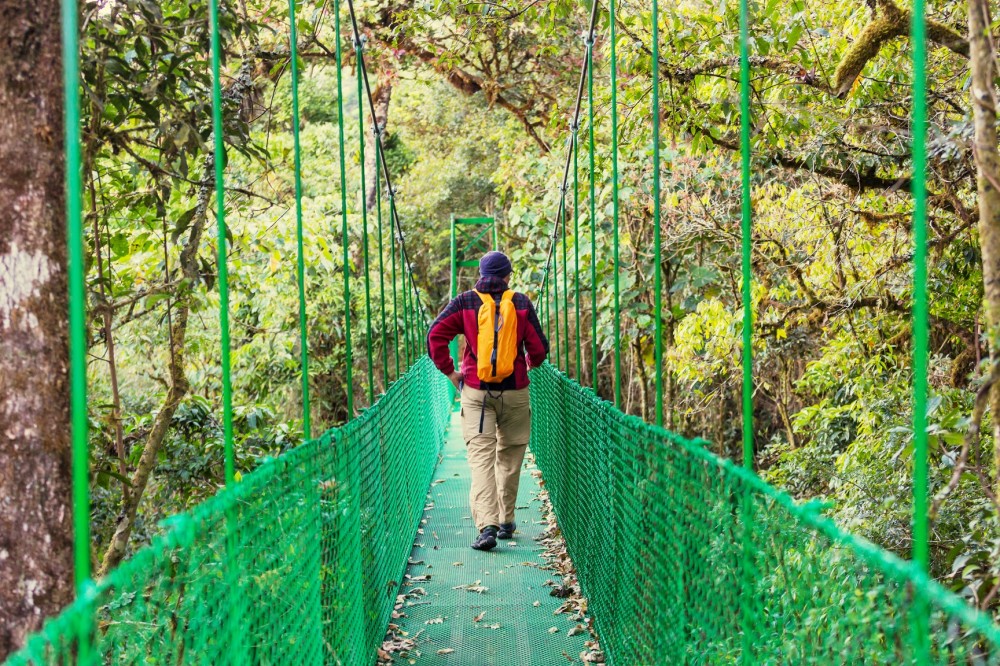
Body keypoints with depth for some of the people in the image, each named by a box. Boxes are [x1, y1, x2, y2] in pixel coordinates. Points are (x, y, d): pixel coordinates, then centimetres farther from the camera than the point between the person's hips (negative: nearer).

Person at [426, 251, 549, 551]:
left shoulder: (465, 302, 1)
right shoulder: (521, 303, 0)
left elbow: (435, 335, -7)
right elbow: (539, 348, 0)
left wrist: (450, 371, 2)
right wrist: (529, 364, 22)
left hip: (476, 392, -1)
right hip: (515, 391, 1)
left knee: (481, 457, -5)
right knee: (510, 457, 14)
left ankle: (486, 525, -18)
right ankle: (506, 522, 22)